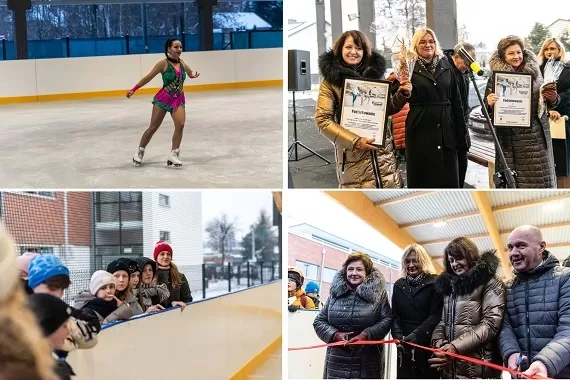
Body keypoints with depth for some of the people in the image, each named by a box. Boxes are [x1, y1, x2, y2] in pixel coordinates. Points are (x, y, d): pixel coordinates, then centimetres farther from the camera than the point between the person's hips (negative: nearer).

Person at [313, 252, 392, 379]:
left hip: (367, 362, -2)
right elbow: (319, 321, 10)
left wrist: (366, 335, -17)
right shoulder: (336, 292, 8)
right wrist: (335, 335, -9)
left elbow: (387, 320, -4)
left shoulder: (378, 293, 2)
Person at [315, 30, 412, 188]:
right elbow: (322, 119, -6)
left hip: (382, 149, 3)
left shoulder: (374, 73, 9)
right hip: (352, 153, -3)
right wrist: (354, 141, -15)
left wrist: (401, 94, -1)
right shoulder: (331, 80, -1)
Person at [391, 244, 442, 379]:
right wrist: (398, 335, -11)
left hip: (428, 343, -4)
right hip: (405, 346, 4)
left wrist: (417, 334, -23)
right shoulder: (399, 285, 14)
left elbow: (436, 315, -9)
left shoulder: (435, 283, -1)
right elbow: (395, 316, 9)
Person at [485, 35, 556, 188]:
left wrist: (552, 99, -2)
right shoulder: (496, 77, 0)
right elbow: (487, 110, 2)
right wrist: (489, 104, -20)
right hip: (510, 137, -2)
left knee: (540, 178, -1)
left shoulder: (534, 71, 7)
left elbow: (543, 101, 20)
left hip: (536, 135, 2)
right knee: (512, 181, -3)